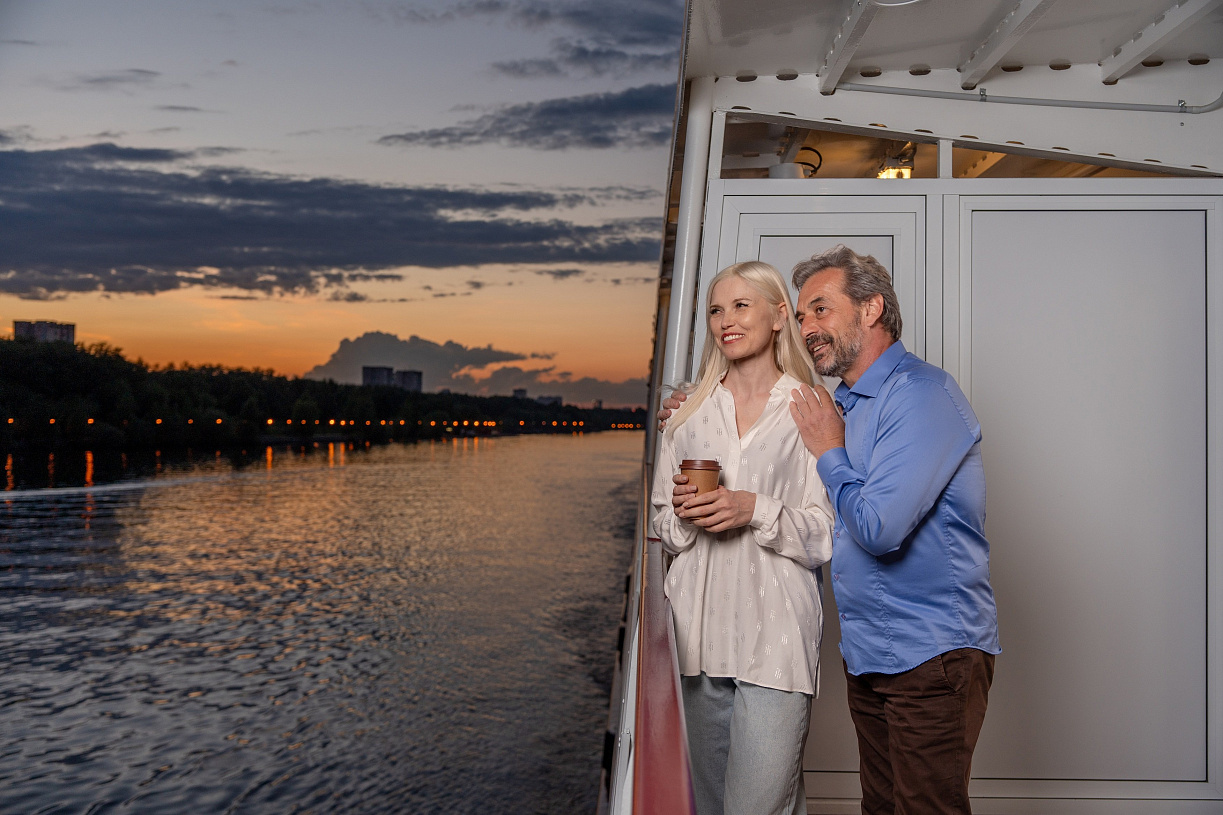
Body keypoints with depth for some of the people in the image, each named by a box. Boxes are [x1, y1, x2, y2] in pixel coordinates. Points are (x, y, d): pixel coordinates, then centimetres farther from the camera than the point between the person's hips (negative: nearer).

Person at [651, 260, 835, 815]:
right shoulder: (690, 414, 14)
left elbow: (828, 536, -2)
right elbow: (664, 530, 15)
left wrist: (756, 510, -16)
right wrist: (683, 514, -6)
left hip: (776, 636, -4)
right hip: (701, 631, 4)